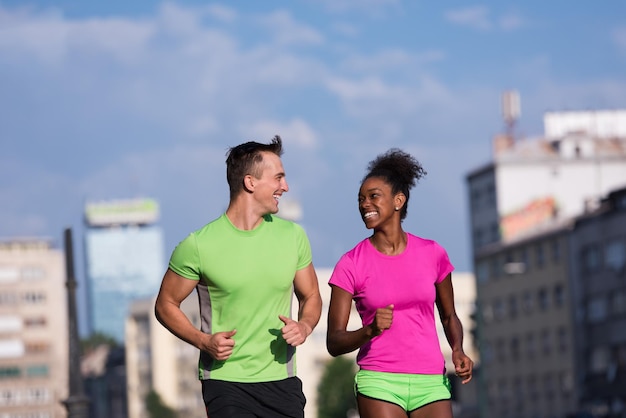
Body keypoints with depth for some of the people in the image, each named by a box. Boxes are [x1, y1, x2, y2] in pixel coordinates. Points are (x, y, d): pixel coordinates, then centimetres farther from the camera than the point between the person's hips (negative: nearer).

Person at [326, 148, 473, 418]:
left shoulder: (432, 254, 5)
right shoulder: (351, 264, 0)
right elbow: (334, 342, -2)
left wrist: (458, 350, -1)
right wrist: (370, 331, -21)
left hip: (430, 383, 2)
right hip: (379, 383, -2)